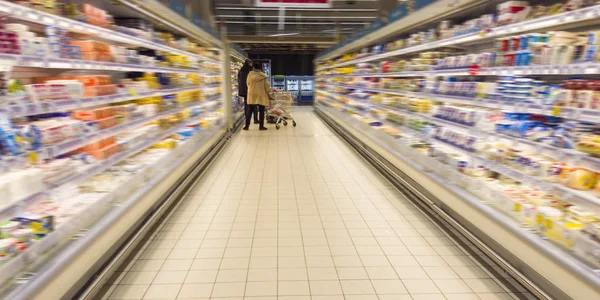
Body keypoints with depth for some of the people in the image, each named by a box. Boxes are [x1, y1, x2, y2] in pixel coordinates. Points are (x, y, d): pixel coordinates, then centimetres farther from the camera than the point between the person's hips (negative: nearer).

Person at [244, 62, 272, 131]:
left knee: (250, 111, 6)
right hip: (261, 95, -1)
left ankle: (247, 126, 6)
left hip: (252, 94, 2)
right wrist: (269, 94, 9)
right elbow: (267, 86, -2)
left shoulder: (250, 74, -2)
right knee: (261, 111, 4)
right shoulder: (263, 76, -4)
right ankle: (261, 126, 5)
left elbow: (248, 84, 5)